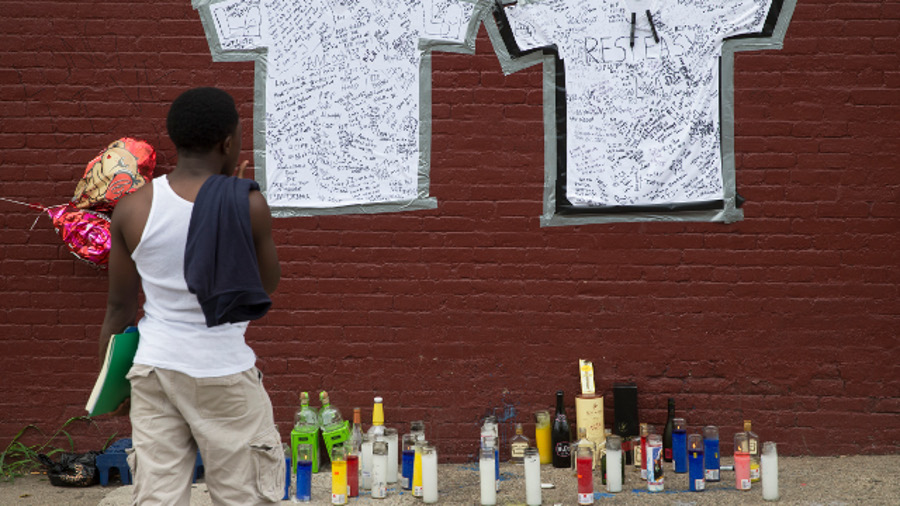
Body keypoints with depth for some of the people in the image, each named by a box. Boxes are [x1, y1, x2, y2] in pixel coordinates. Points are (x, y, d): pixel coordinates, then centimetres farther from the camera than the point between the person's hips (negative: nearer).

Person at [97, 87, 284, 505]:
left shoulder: (132, 209, -3)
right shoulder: (247, 206, -11)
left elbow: (119, 305, 4)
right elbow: (268, 284, 5)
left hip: (154, 369, 3)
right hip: (223, 374, -3)